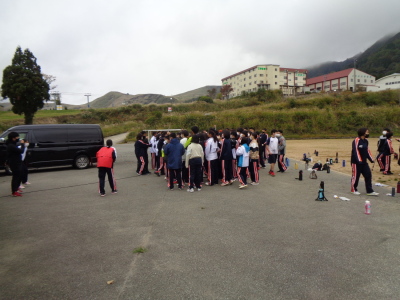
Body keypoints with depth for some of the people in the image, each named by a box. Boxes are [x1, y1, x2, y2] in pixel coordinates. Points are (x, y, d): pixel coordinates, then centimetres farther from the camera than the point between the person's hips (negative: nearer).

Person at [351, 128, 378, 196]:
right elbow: (355, 151, -20)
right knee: (355, 176, 2)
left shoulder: (366, 140, 10)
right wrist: (359, 160, -25)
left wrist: (371, 159, 15)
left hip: (364, 162, 8)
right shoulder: (356, 140, -15)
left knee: (368, 175, 5)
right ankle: (354, 190, 18)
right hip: (356, 162, -8)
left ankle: (369, 191, 10)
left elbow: (367, 150, 19)